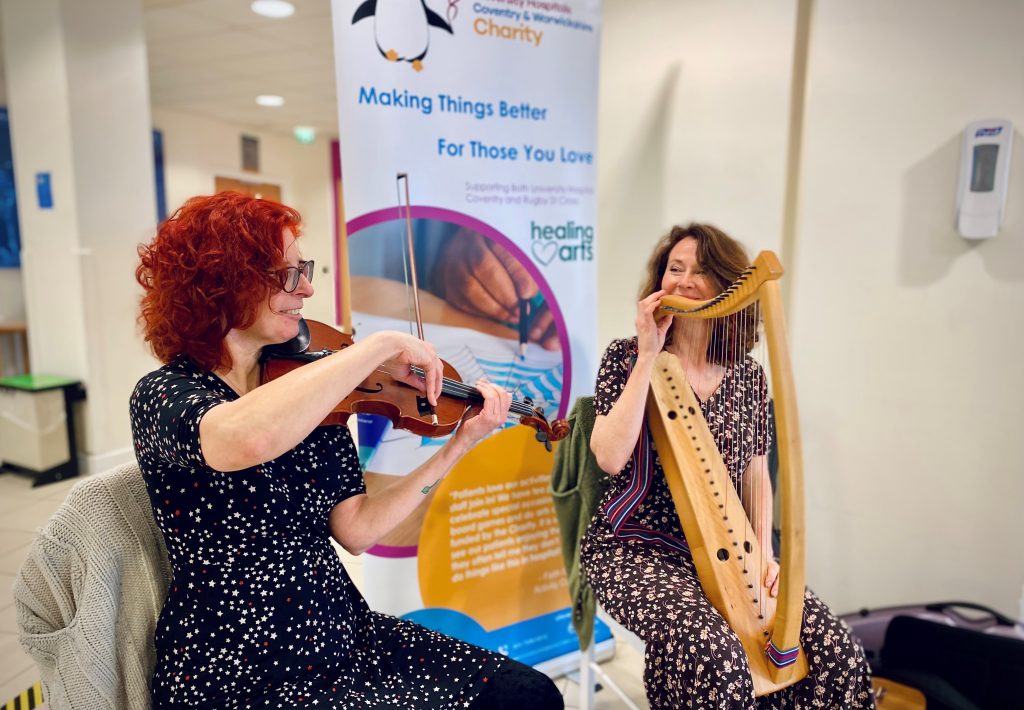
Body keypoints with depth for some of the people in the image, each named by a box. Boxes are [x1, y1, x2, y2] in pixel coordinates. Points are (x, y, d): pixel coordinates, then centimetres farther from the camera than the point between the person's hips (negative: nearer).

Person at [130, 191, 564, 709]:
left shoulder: (307, 391, 2)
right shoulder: (164, 394, -14)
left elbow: (356, 530, -2)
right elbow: (248, 439, -40)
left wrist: (460, 443, -6)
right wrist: (380, 346, -30)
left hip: (344, 637, 6)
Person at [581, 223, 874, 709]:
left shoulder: (747, 374, 4)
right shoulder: (627, 357, -6)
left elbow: (755, 472, 11)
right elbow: (610, 458, -19)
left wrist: (764, 553, -3)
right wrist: (648, 356, -19)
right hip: (637, 549, -4)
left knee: (833, 648, -12)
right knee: (712, 651, -29)